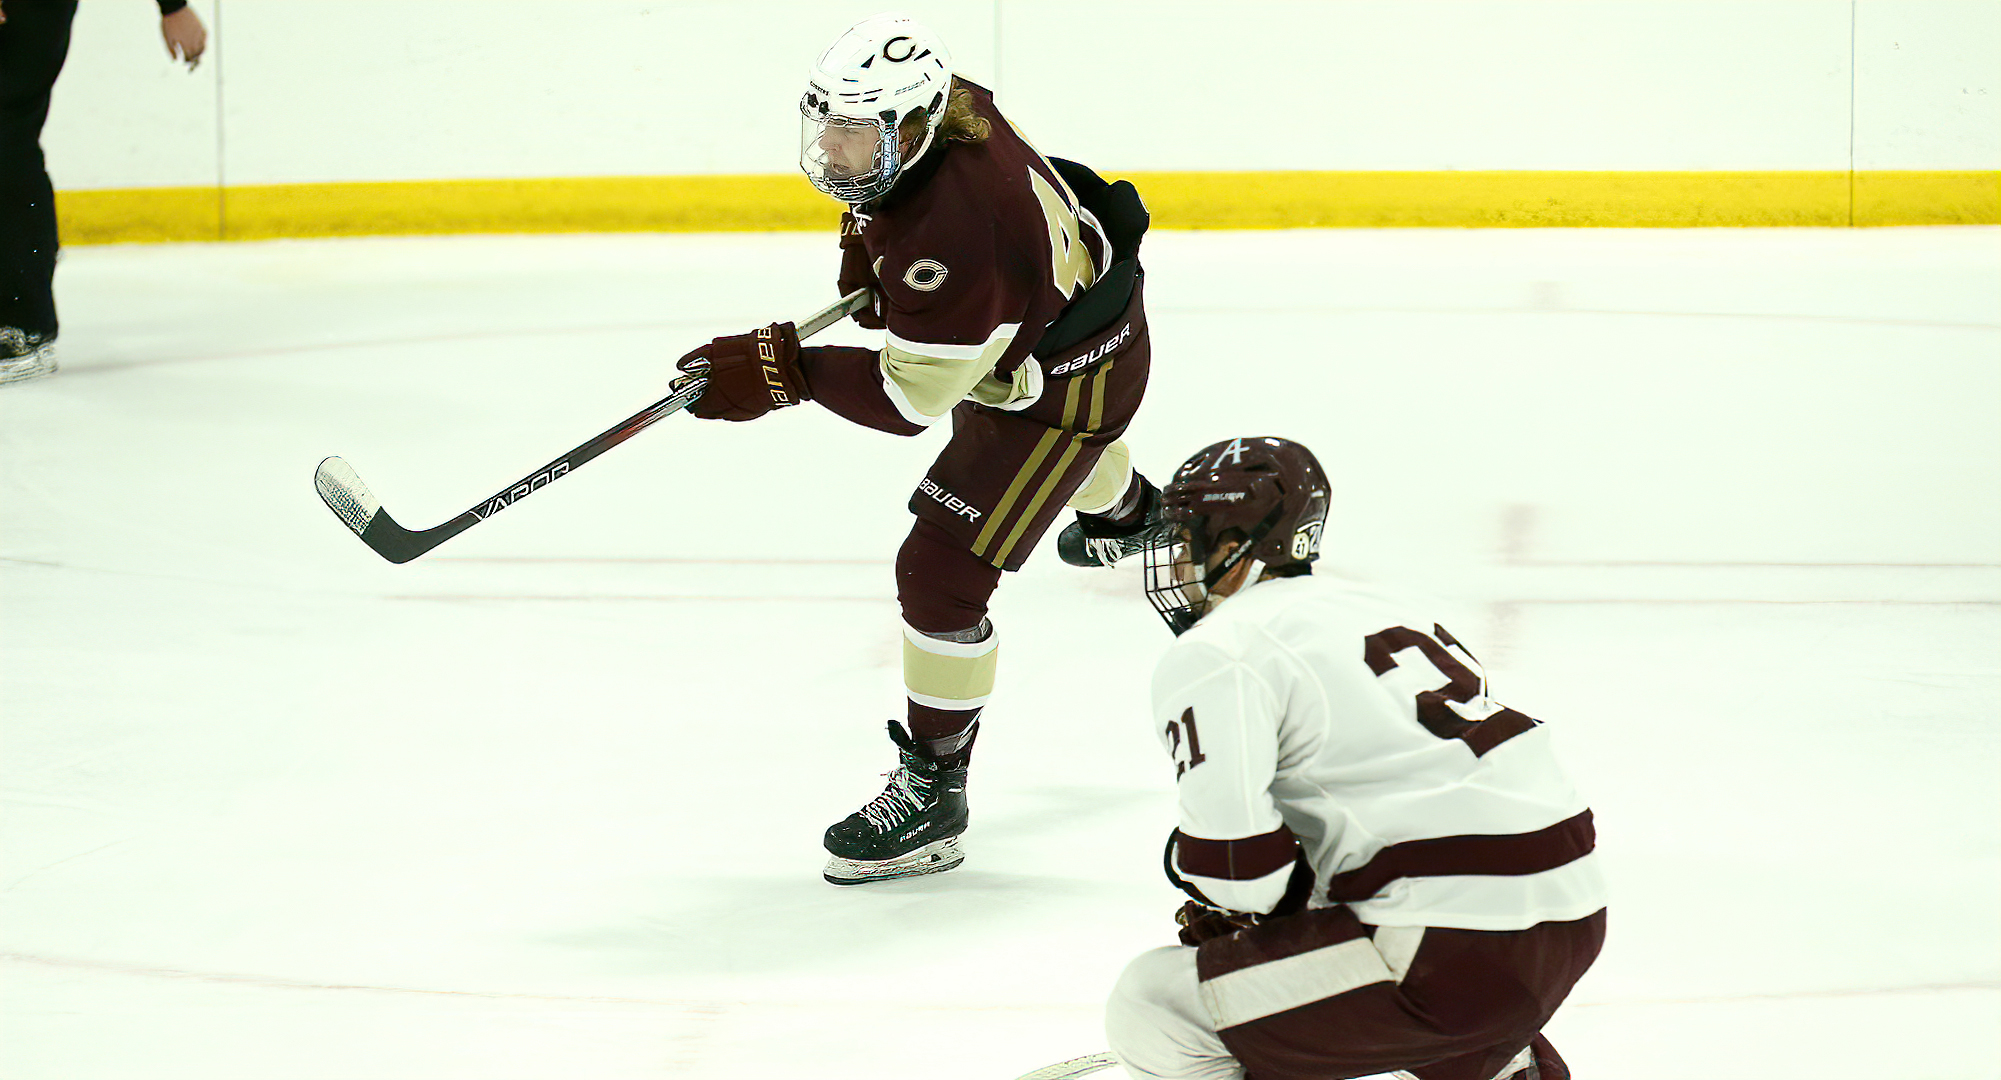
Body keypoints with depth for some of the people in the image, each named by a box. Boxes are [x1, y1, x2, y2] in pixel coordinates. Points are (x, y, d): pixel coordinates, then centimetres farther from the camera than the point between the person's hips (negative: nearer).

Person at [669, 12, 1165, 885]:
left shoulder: (949, 238, -44)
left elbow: (910, 398, -36)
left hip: (1073, 377, -10)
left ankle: (931, 796, 0)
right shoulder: (940, 109, -20)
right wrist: (868, 237, -6)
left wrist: (778, 371, -36)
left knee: (941, 574, -14)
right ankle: (1122, 510, 80)